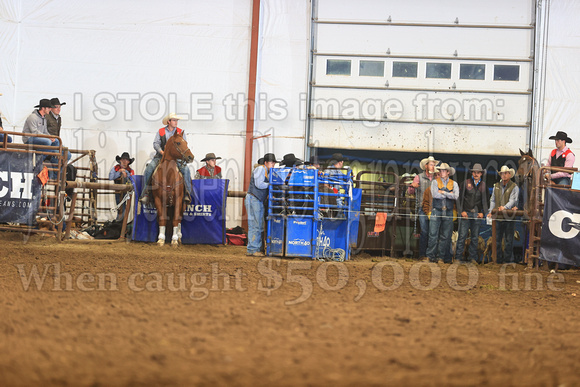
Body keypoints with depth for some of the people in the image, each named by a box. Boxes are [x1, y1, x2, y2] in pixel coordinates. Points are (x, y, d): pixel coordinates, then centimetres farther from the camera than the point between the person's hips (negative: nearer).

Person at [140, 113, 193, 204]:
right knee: (149, 169, -22)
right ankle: (145, 194, -17)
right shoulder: (160, 132, 8)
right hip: (161, 156, 0)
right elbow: (156, 144, 1)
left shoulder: (181, 132, 9)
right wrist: (162, 152, -17)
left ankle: (187, 194, -21)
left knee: (186, 169, -26)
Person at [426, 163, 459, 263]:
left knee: (446, 236, 2)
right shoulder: (435, 182, 8)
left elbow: (456, 196, -6)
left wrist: (443, 192, -7)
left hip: (448, 212, 1)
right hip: (436, 210, -1)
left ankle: (444, 256, 6)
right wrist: (449, 194, -2)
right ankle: (432, 255, -1)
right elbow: (435, 195, -8)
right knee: (433, 234, -5)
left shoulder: (453, 184, 11)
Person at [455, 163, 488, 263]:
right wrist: (462, 211, -5)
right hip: (465, 213, -2)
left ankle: (473, 257, 10)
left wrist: (482, 212, 3)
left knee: (475, 237, 4)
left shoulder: (483, 185, 11)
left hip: (477, 214, 2)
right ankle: (458, 257, -1)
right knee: (462, 236, -5)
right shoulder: (465, 183, 4)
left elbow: (485, 200, 16)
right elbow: (460, 197, 4)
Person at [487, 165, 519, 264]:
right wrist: (491, 211, 1)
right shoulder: (496, 186, 15)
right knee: (497, 239, 4)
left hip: (509, 217, -4)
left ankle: (507, 259, 6)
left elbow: (513, 200, -10)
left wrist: (505, 207, -27)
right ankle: (498, 259, 11)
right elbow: (493, 200, 15)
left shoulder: (514, 187, 1)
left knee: (509, 239, 0)